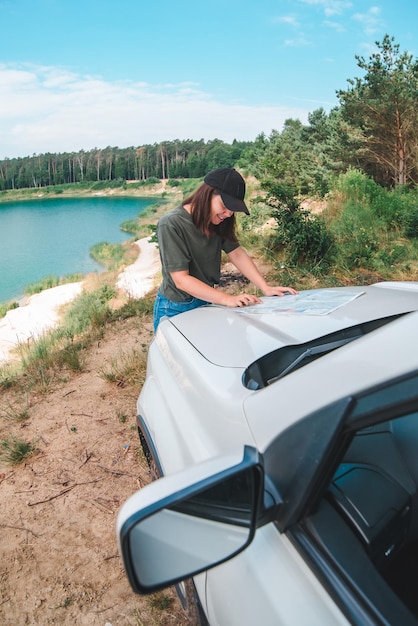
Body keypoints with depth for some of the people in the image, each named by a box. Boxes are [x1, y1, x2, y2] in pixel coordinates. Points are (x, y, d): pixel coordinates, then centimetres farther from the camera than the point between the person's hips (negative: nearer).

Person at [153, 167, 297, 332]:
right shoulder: (171, 224, -23)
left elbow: (237, 254, -4)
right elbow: (181, 279, -27)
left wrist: (266, 288, -16)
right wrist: (227, 299, -34)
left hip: (206, 303, 6)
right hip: (175, 310, -6)